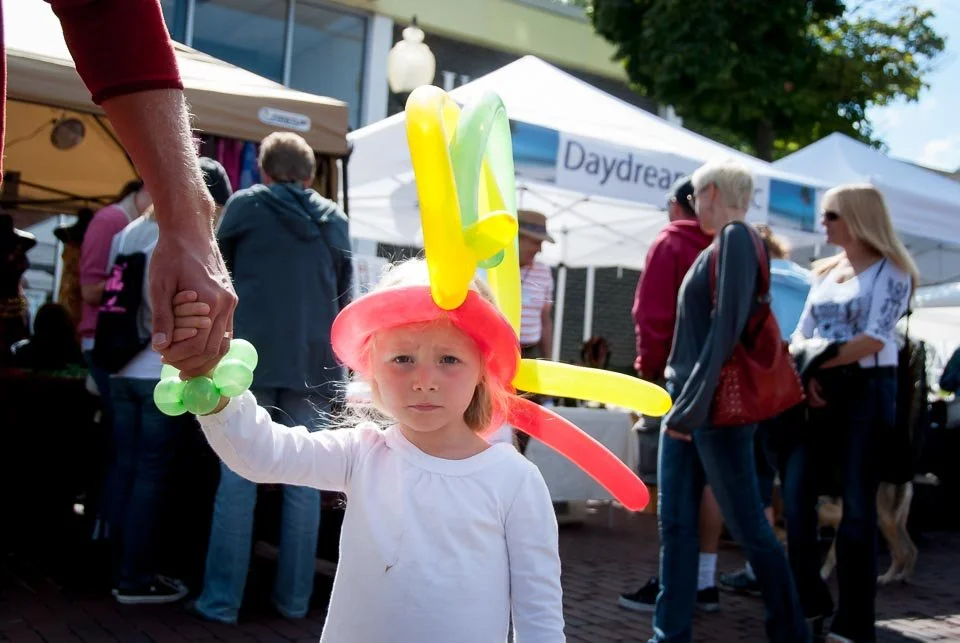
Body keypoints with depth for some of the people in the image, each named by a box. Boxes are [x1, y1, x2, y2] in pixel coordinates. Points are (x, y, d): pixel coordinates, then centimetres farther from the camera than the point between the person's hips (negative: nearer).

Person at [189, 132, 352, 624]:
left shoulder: (246, 204, 4)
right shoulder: (335, 220, 12)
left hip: (252, 356, -2)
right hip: (314, 361, 3)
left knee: (238, 480, 1)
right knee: (303, 482, 7)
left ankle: (221, 599, 4)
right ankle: (294, 597, 13)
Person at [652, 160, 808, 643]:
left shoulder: (735, 237, -12)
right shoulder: (719, 244, 16)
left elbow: (726, 328, -19)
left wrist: (694, 404, -20)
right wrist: (680, 399, 16)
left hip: (717, 406, -9)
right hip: (685, 401, 9)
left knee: (746, 525, 2)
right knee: (675, 521, 7)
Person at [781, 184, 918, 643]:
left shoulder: (889, 270, -3)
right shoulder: (824, 271, 16)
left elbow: (874, 339, -14)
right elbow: (802, 333, 11)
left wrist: (819, 361, -16)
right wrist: (806, 373, -7)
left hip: (867, 389, -6)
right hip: (821, 389, 6)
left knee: (857, 503, -2)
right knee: (795, 488, -3)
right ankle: (809, 598, 14)